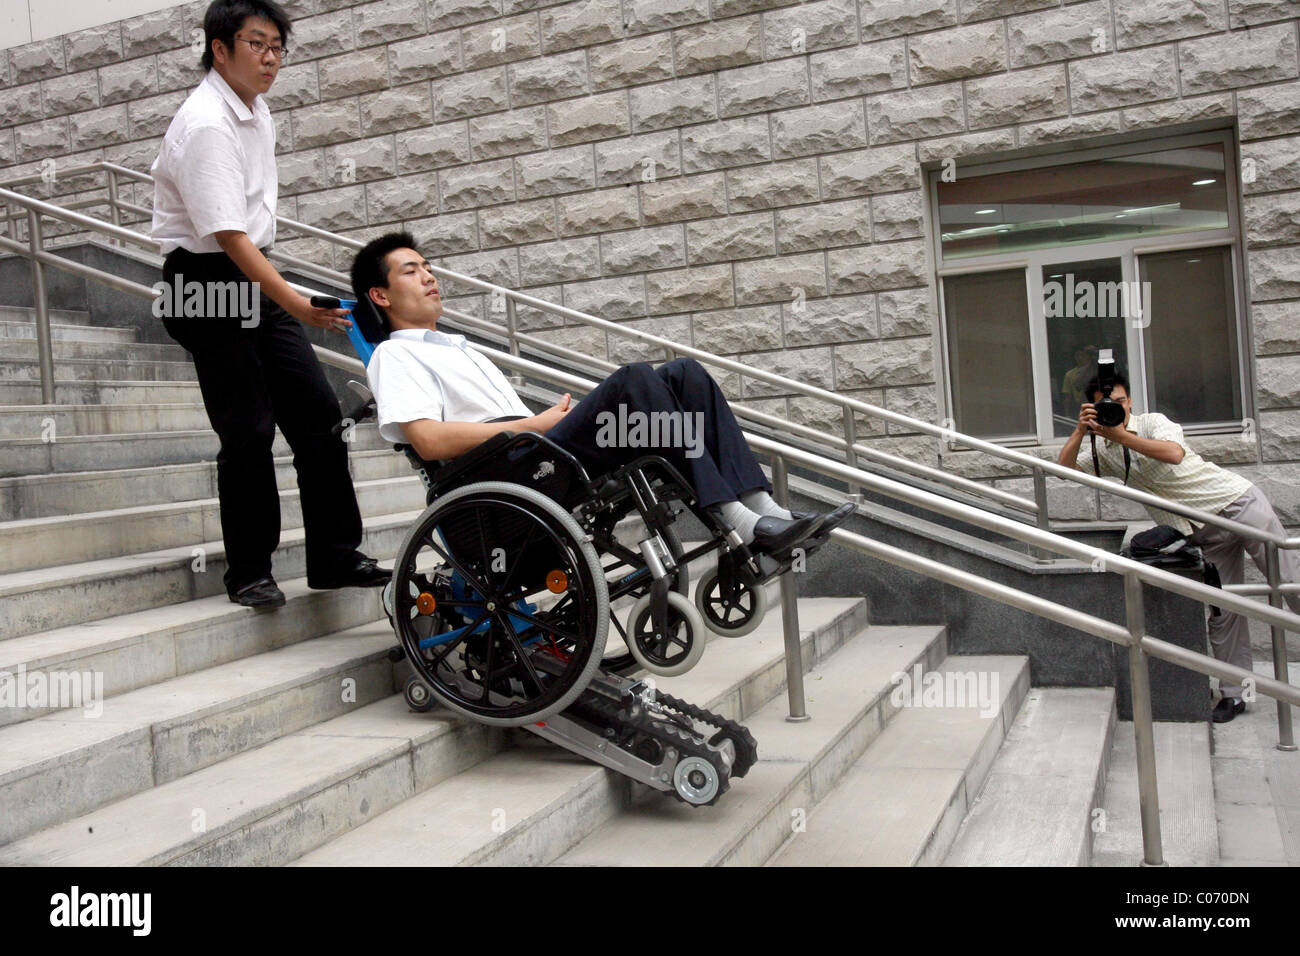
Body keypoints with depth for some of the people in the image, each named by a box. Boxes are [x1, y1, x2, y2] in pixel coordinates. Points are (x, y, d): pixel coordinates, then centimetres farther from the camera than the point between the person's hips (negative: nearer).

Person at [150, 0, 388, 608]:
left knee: (317, 413, 3)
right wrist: (297, 305, -33)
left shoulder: (256, 114, 11)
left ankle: (334, 557, 10)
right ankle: (248, 572, 9)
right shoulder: (205, 126, -18)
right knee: (248, 431, -6)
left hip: (253, 279, 9)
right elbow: (228, 235, -26)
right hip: (208, 281, -8)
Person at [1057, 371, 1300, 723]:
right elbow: (1064, 468, -3)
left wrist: (1121, 435, -26)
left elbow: (1174, 453, -27)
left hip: (1238, 502, -5)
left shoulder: (1152, 422, -8)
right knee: (1222, 610, 3)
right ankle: (1232, 694, 9)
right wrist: (1079, 432, -15)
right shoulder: (1104, 453, 8)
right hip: (1208, 532, 5)